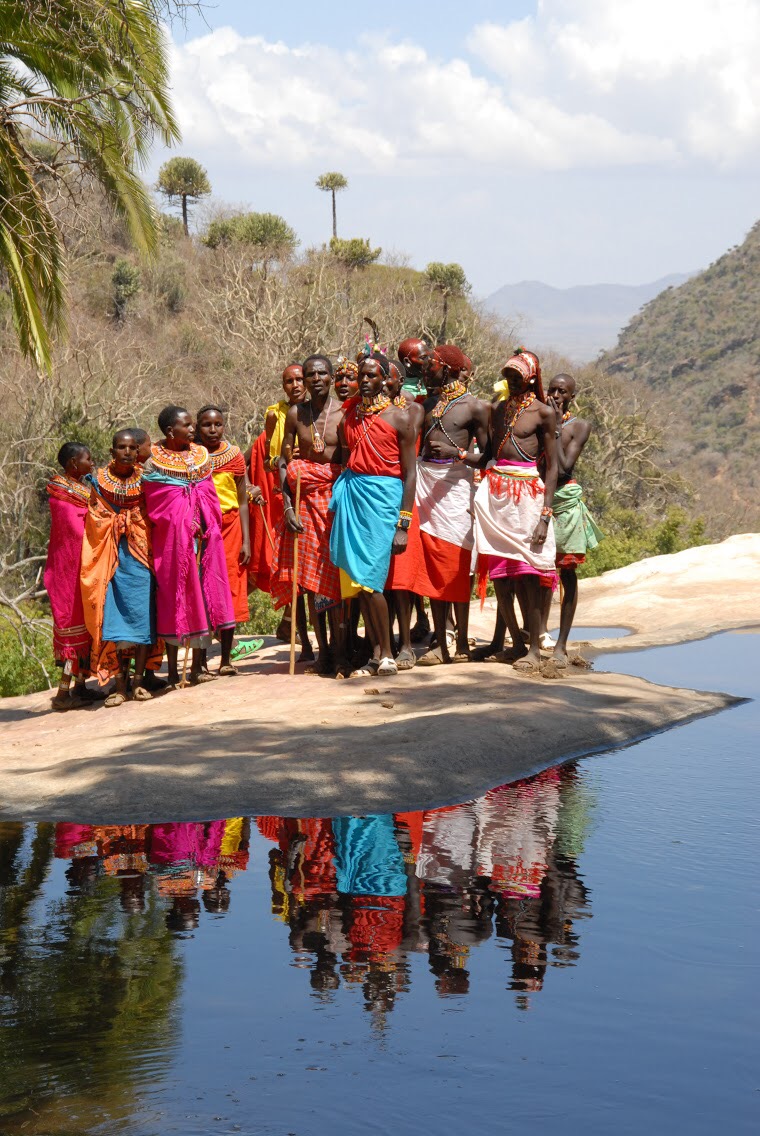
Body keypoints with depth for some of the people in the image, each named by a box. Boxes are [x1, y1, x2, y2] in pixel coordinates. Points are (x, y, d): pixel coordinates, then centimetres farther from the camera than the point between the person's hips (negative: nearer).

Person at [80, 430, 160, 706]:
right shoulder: (100, 480, 4)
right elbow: (95, 520, 7)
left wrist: (153, 551, -6)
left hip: (140, 555, 0)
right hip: (111, 556, 0)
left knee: (142, 614, -5)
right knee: (114, 617, -4)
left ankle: (138, 678, 1)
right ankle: (119, 682, -2)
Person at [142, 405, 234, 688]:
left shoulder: (201, 455, 12)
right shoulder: (154, 460, -3)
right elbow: (153, 506, -4)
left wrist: (207, 526, 4)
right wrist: (183, 522, -13)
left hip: (203, 536, 5)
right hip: (171, 537, -5)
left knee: (202, 593, 4)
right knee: (174, 596, -3)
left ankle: (198, 665, 12)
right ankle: (173, 670, 3)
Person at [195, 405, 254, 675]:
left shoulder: (234, 456, 3)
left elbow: (242, 501, 3)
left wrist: (246, 540, -3)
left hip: (229, 528, 0)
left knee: (229, 592, 0)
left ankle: (226, 659, 7)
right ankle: (200, 659, 6)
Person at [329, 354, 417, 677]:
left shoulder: (399, 418, -1)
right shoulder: (348, 416, 14)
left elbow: (410, 473, -4)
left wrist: (403, 525, -10)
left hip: (383, 495, -5)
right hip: (351, 495, 5)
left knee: (369, 579, -11)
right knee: (357, 580, 2)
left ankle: (386, 656, -2)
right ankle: (377, 654, 7)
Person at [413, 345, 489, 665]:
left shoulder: (474, 407, -2)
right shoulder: (429, 402, 15)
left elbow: (486, 456, -4)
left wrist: (455, 453, -18)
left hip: (454, 482, -5)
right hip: (424, 479, 5)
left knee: (456, 565, -6)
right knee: (431, 565, 2)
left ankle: (462, 644, -1)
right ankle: (440, 644, 4)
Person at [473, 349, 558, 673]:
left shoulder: (543, 412, -1)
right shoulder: (497, 409, 14)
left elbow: (552, 466, -3)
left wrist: (545, 515, -10)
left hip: (527, 492, -5)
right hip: (495, 493, 5)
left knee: (526, 572, -7)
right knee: (499, 573, 2)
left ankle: (534, 648, -2)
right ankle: (516, 643, 12)